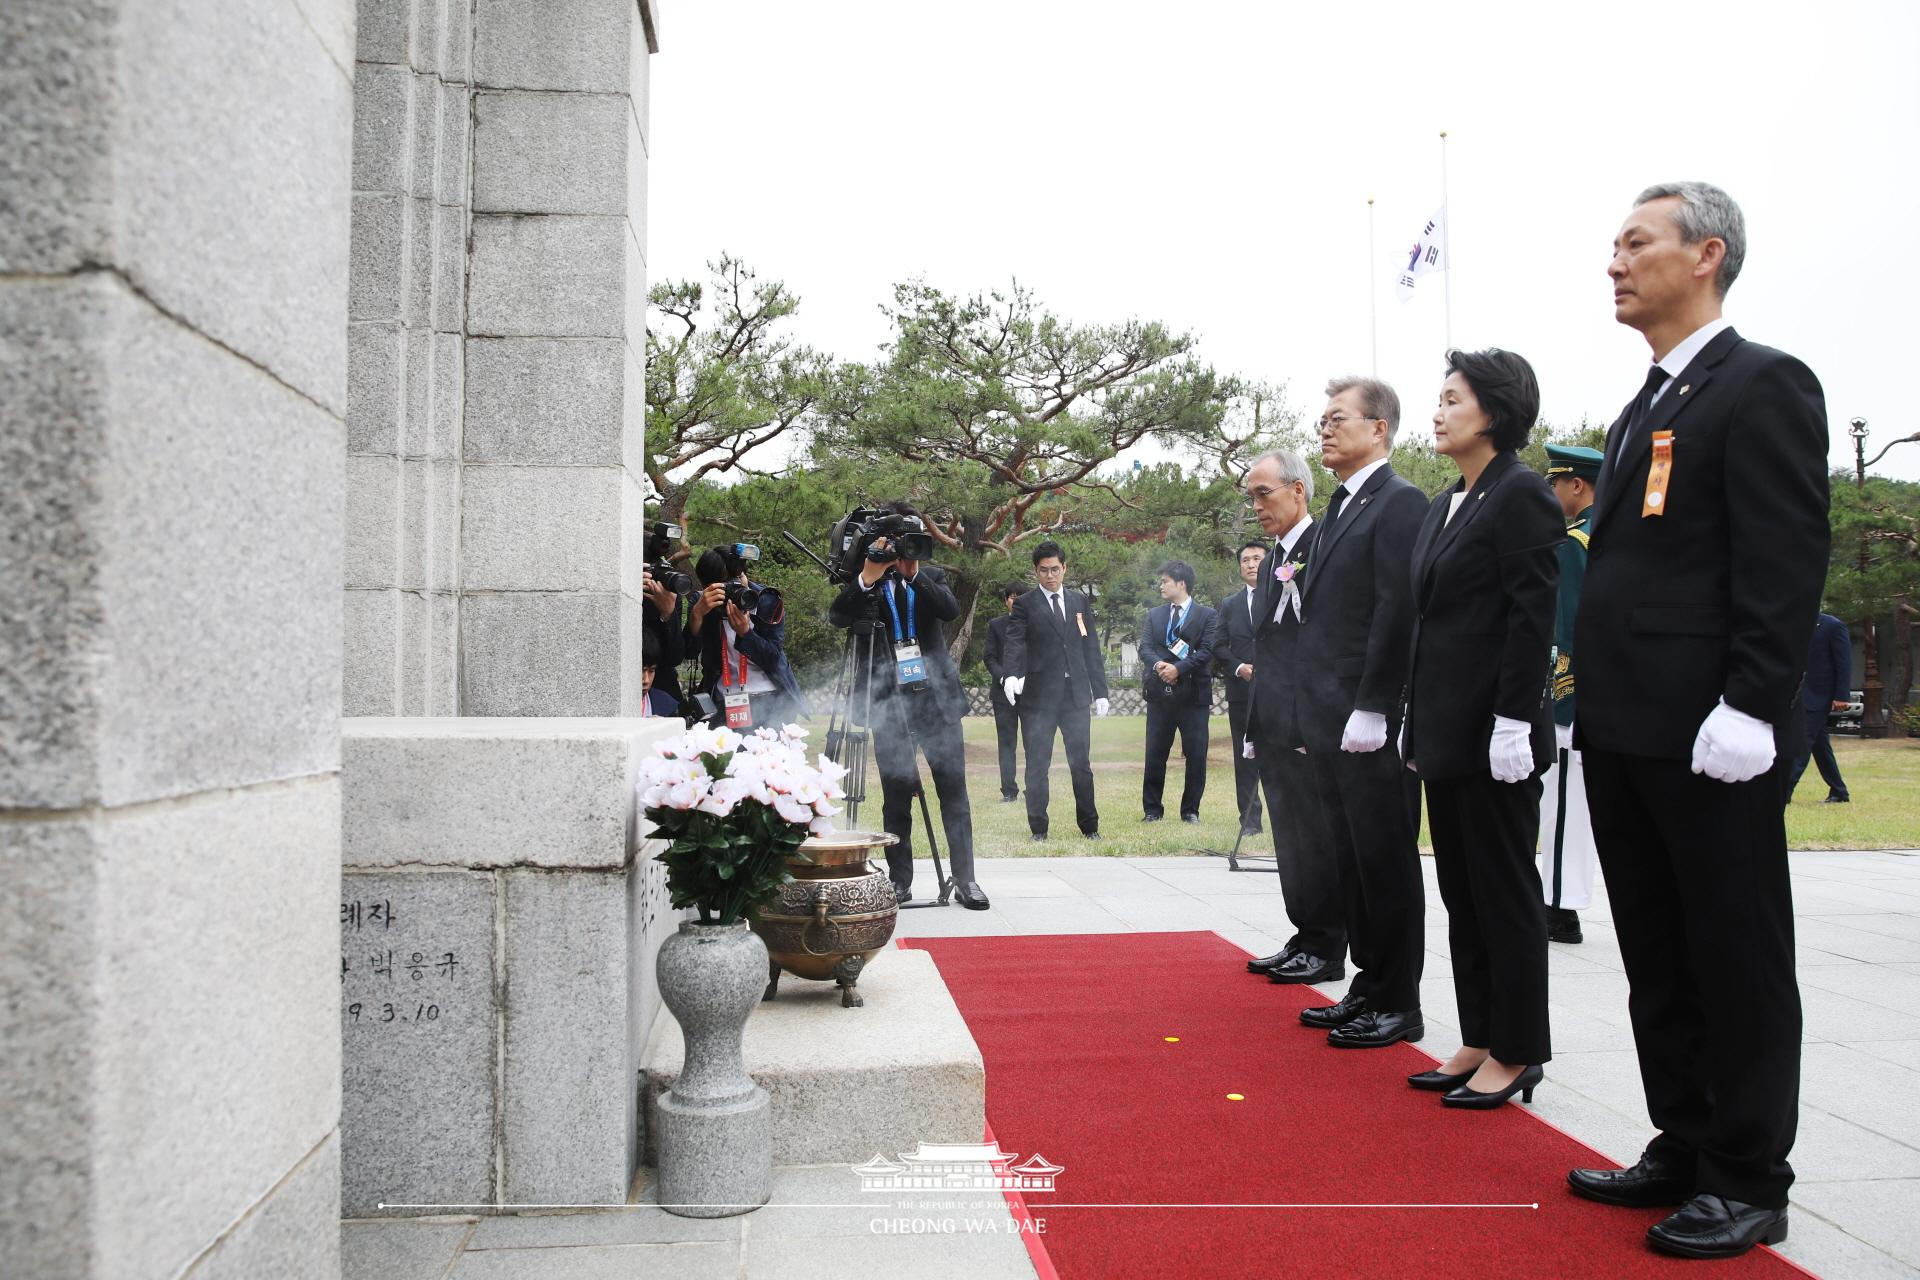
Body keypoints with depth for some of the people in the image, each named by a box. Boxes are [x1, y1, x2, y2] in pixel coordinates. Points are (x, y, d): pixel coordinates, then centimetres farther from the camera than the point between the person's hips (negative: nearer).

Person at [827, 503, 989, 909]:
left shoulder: (931, 575, 12)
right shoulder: (864, 582, 7)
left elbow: (950, 610, -7)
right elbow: (837, 616, -12)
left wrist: (914, 574, -20)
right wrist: (868, 576, -25)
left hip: (936, 697, 1)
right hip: (890, 701, -1)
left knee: (954, 791, -2)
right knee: (896, 795, 0)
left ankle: (964, 880, 4)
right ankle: (899, 882, 10)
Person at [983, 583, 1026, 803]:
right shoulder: (996, 625, 9)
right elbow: (990, 658, 5)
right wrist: (1004, 679, -10)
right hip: (1004, 691, 0)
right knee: (1006, 742, 0)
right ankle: (1009, 791, 1)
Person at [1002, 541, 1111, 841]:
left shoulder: (1080, 602, 13)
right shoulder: (1025, 605, 3)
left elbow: (1091, 648, 13)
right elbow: (1015, 644, -9)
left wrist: (1100, 691, 9)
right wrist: (1011, 675, -28)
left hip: (1076, 694, 3)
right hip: (1038, 695, -3)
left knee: (1081, 763, 6)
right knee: (1037, 765, 2)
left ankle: (1089, 826, 16)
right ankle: (1038, 828, 11)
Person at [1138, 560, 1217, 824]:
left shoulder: (1206, 615, 4)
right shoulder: (1154, 615, 15)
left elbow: (1206, 651, -7)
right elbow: (1145, 648, 5)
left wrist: (1179, 668, -17)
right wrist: (1158, 664, -16)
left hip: (1194, 693, -3)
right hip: (1159, 693, 3)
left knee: (1196, 755, 0)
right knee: (1155, 754, 3)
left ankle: (1190, 810, 11)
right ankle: (1152, 809, 13)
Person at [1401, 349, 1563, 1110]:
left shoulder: (1521, 495, -10)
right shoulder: (1446, 505, 16)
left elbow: (1533, 617, -16)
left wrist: (1513, 724, -20)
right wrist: (1419, 725, 15)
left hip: (1492, 733, -9)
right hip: (1445, 730, 9)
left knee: (1504, 893, 1)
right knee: (1462, 894, 13)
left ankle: (1515, 1054, 13)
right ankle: (1479, 1041, 23)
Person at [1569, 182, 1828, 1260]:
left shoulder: (1764, 385, -7)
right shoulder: (1644, 411, 19)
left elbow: (1787, 562, -16)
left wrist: (1747, 710, -21)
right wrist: (1598, 704, 15)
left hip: (1710, 736, -9)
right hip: (1627, 731, 9)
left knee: (1739, 961, 3)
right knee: (1659, 960, 15)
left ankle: (1750, 1182, 16)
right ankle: (1684, 1151, 27)